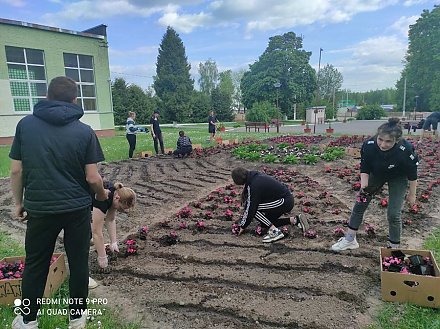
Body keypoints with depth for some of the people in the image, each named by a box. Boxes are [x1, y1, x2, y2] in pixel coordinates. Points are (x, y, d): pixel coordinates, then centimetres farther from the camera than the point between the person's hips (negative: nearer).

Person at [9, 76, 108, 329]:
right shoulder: (85, 131, -9)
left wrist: (19, 202, 13)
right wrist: (102, 194, 10)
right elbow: (92, 178, -10)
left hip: (40, 208, 2)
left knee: (36, 264, 18)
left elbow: (16, 170, 0)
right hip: (77, 208, -1)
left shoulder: (25, 124, -3)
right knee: (78, 262, 14)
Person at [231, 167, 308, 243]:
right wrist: (242, 218, 19)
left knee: (254, 208, -13)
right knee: (265, 224, 17)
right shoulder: (255, 176, 6)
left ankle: (275, 231, -12)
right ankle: (295, 220, 17)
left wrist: (243, 226, -6)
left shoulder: (254, 185, -22)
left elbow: (251, 207, -18)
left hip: (285, 202, -10)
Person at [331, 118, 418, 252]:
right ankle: (349, 240, 20)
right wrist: (364, 183, -31)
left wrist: (412, 194, -8)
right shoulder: (369, 145, -32)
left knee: (393, 214, -8)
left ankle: (394, 247, 17)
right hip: (376, 173, 3)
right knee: (360, 204, 4)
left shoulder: (405, 150, -37)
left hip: (398, 178, -3)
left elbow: (412, 174, -19)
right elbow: (364, 167, -16)